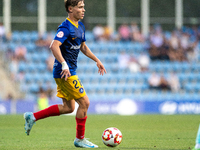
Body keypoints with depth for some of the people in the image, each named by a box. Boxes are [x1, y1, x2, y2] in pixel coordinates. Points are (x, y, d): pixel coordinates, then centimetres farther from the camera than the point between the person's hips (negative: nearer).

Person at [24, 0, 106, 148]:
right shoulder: (66, 27, -17)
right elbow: (54, 46, -29)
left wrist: (97, 60, 24)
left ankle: (32, 116, 17)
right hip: (65, 73, -10)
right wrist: (64, 65, -37)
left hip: (69, 71, 10)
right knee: (85, 102, -6)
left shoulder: (80, 26, 13)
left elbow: (83, 46, 28)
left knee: (68, 108, 13)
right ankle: (80, 139, 5)